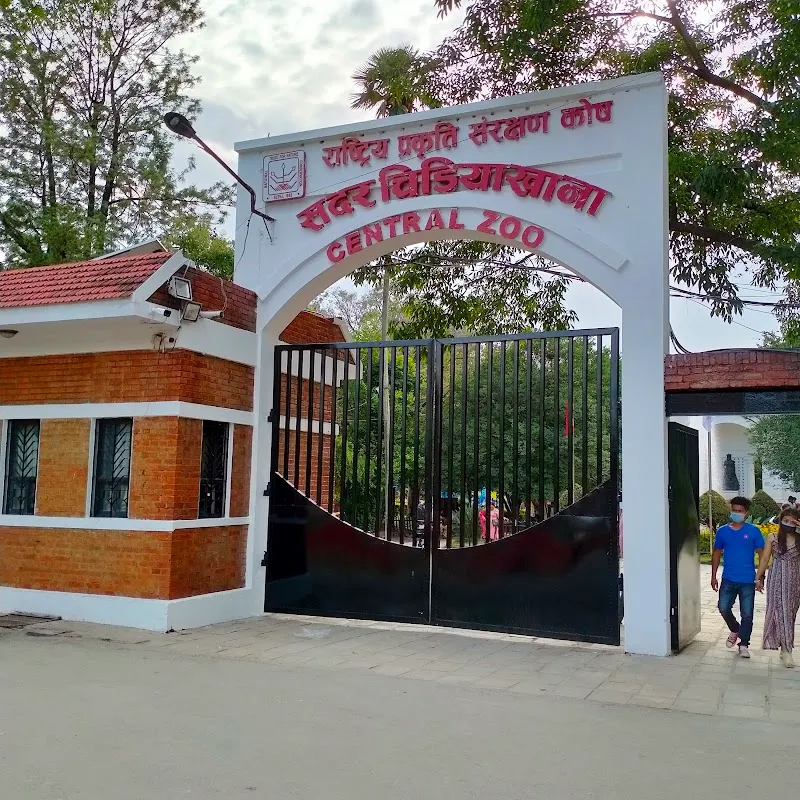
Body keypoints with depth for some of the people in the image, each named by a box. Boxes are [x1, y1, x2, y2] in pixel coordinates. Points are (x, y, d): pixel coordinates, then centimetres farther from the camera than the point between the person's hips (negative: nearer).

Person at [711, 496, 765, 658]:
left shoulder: (753, 531, -4)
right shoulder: (722, 531, 3)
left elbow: (761, 554, -1)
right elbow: (717, 554, 10)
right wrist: (713, 576, 7)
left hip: (748, 581, -2)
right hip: (728, 580, 2)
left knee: (747, 614, 2)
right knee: (723, 608, 0)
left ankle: (744, 645, 16)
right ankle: (735, 630, 29)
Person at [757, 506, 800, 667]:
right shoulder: (773, 538, 2)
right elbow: (765, 559, 4)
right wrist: (758, 578, 1)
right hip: (777, 579, -1)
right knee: (780, 611, -7)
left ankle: (786, 647, 15)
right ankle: (786, 650, -6)